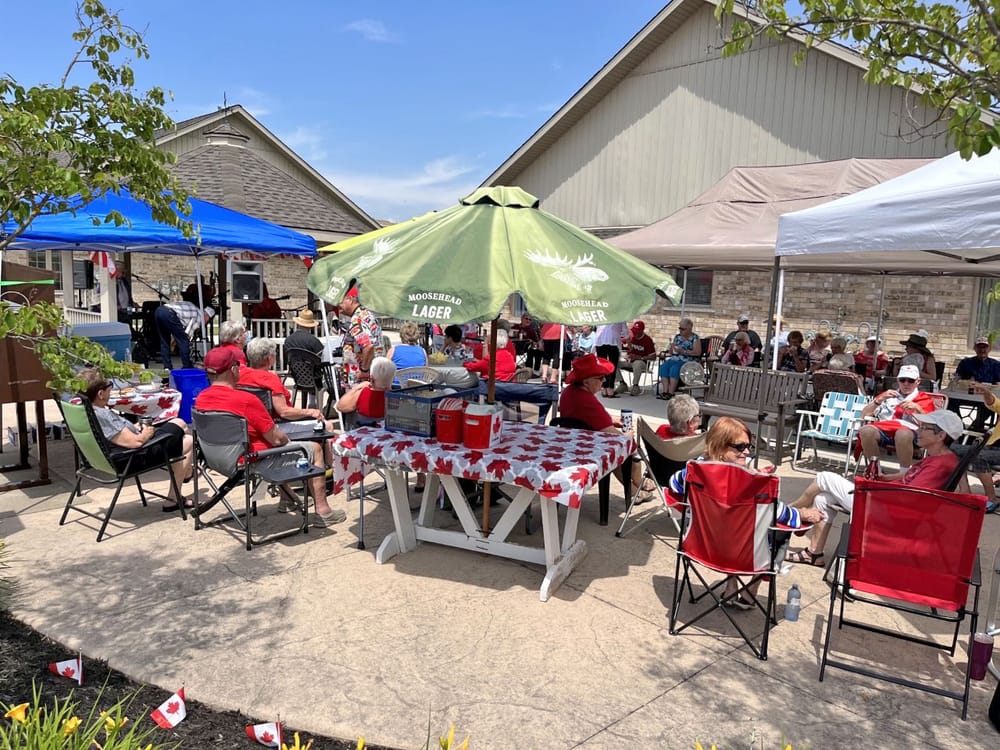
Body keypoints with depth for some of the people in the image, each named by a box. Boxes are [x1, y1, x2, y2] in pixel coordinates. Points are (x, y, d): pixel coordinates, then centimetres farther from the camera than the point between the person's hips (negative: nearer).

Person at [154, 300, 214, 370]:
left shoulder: (193, 308, 32)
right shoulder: (199, 315, 9)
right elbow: (187, 333, 4)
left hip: (159, 310, 9)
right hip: (169, 314, -9)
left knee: (164, 341, 19)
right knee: (183, 341, 3)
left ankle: (167, 367, 19)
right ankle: (187, 368, 7)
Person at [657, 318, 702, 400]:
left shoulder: (695, 338, 1)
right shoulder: (677, 337, 17)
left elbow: (698, 352, -11)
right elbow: (671, 353, 21)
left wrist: (683, 351, -18)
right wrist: (672, 348, -3)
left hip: (688, 361, -6)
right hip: (675, 359, 6)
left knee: (674, 368, -33)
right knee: (663, 367, -24)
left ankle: (671, 393, -32)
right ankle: (665, 391, -29)